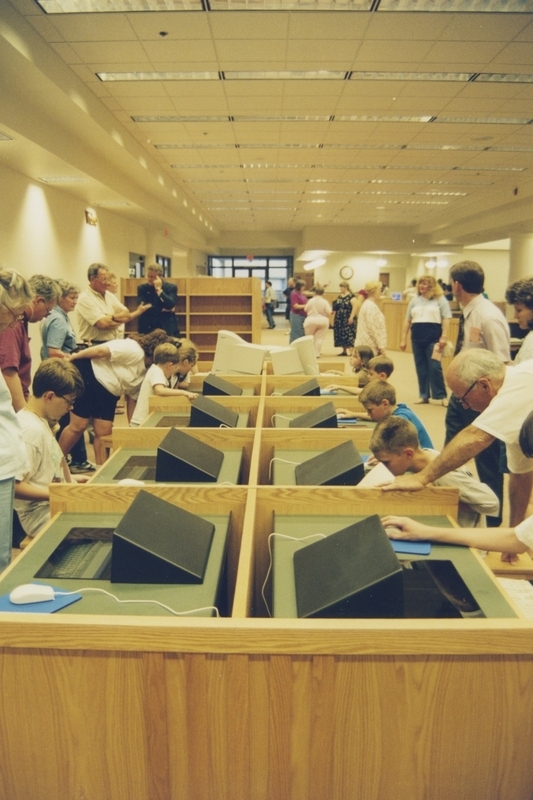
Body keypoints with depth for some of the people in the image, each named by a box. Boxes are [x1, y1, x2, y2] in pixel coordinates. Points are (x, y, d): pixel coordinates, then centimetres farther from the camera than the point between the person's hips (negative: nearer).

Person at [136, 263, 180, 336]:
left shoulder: (171, 287, 1)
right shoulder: (142, 288, 5)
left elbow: (170, 306, -14)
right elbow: (143, 307, -8)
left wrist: (159, 289, -13)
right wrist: (162, 310, -9)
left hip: (167, 326, -1)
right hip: (147, 327, 1)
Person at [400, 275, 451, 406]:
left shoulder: (440, 300, 2)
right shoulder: (415, 300, 14)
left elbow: (446, 319, -4)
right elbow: (407, 320, 15)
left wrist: (444, 337, -14)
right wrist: (403, 339, 10)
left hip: (433, 338, -4)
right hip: (417, 338, 4)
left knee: (435, 367, -7)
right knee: (421, 367, 8)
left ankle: (441, 395, 1)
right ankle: (423, 395, 16)